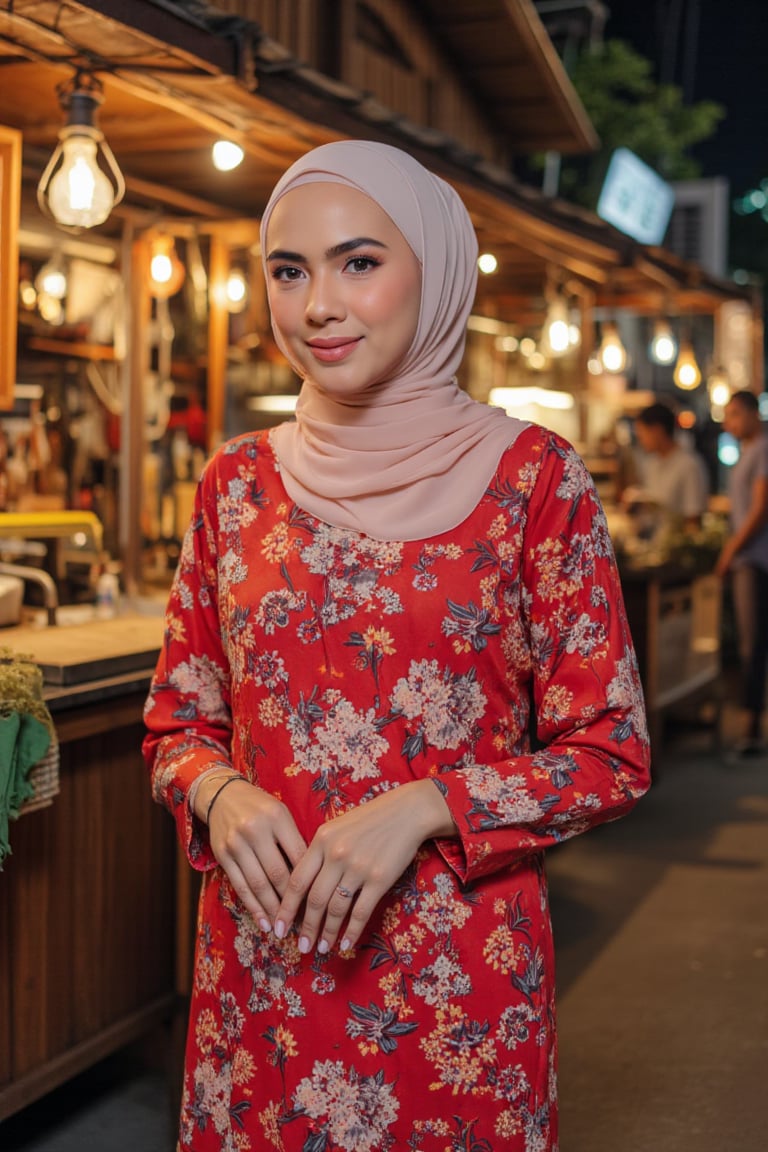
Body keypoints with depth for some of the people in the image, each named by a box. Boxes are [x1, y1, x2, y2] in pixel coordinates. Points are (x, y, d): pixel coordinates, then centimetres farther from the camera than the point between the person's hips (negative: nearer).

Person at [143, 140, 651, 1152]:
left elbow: (612, 756, -5)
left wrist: (420, 810, -18)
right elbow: (180, 722, 10)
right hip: (258, 971, 3)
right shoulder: (239, 484, 3)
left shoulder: (533, 478, -7)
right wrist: (220, 796, -11)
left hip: (461, 972, -2)